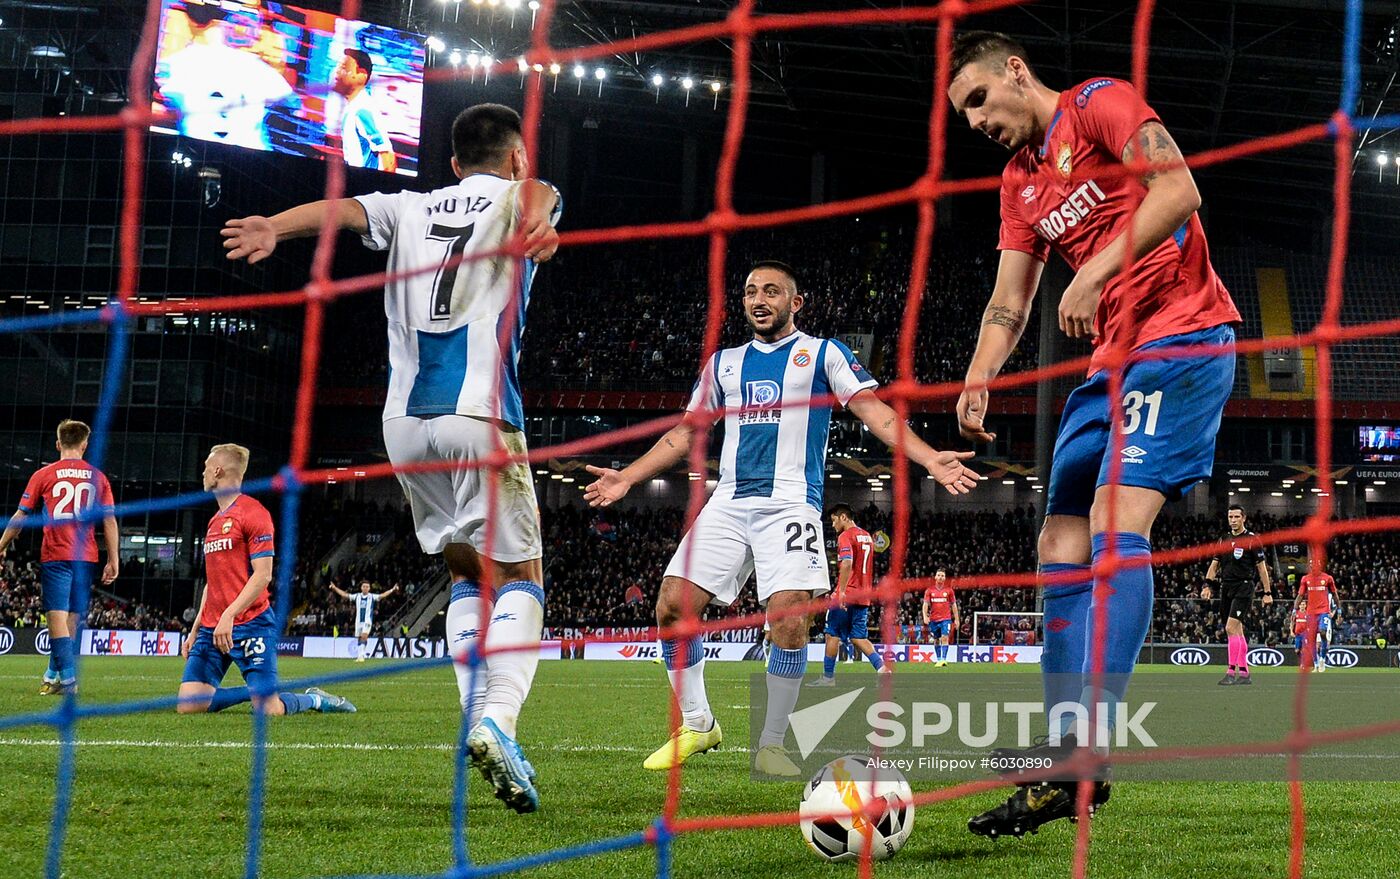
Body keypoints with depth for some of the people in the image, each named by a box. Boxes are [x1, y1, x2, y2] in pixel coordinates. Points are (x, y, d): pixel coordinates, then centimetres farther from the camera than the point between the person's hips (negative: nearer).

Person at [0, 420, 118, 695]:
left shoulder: (43, 475, 3)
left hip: (55, 556, -3)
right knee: (73, 618, 10)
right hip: (86, 557, 3)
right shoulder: (98, 477, 8)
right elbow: (110, 521, 5)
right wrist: (113, 560, 8)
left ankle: (67, 677, -16)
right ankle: (53, 675, 17)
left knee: (57, 616, -5)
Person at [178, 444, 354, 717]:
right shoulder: (214, 521, 20)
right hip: (211, 629, 8)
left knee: (269, 710, -14)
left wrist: (229, 615, -22)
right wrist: (195, 630, 21)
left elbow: (262, 576, -14)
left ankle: (315, 699, 15)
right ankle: (252, 692, 14)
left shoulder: (252, 512, -6)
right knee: (188, 706, -6)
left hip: (250, 625, -8)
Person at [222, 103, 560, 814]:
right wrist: (537, 226, -36)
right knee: (518, 576, 0)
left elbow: (342, 209, 2)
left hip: (404, 421, 4)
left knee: (467, 575, 17)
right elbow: (533, 193, -14)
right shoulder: (520, 198, 11)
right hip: (480, 416, -4)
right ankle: (498, 717, -22)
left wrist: (275, 226, -14)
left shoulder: (409, 207, 20)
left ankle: (478, 726, 5)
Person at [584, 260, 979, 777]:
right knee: (672, 608, -8)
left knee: (789, 620, -19)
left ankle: (771, 745, -4)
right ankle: (697, 725, 9)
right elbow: (684, 434, 25)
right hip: (729, 503, 4)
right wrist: (627, 478, 17)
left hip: (790, 502, -4)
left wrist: (930, 459, -17)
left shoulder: (823, 355, 8)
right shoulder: (723, 364, 21)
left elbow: (875, 412, -3)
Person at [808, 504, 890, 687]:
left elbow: (847, 563, -25)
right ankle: (882, 667, -10)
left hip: (847, 595, -8)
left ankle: (828, 677, 8)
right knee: (859, 637, 8)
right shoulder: (867, 536, 17)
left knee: (832, 634, 4)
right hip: (864, 596, 8)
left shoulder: (845, 536, -10)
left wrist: (842, 591, -26)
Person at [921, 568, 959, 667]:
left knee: (944, 638, -15)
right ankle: (938, 659, 18)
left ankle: (944, 659, -19)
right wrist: (925, 616, -18)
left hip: (946, 618, -2)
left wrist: (956, 619, 5)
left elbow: (954, 605, 8)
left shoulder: (949, 590, 3)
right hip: (933, 619, 2)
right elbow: (925, 604, -1)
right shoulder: (929, 590, 4)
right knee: (936, 640, 9)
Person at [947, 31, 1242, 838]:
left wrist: (1095, 272, -20)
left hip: (1183, 336, -9)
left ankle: (1092, 743, -28)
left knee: (1115, 522, -23)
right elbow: (1010, 300, 17)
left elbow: (1179, 191, -17)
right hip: (1114, 360, 9)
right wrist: (979, 376, 0)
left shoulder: (1100, 104, -3)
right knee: (1062, 546, 2)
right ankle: (1064, 759, 3)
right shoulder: (1019, 184, 20)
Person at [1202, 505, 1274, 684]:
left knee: (1231, 628, -17)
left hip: (1244, 587, -6)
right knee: (1237, 631, 8)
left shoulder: (1252, 539, -3)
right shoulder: (1224, 540, 13)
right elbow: (1214, 564, 14)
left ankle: (1231, 672, -18)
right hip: (1226, 588, 6)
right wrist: (1207, 585, 0)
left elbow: (1261, 567, -2)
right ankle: (1244, 673, 14)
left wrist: (1267, 592, -3)